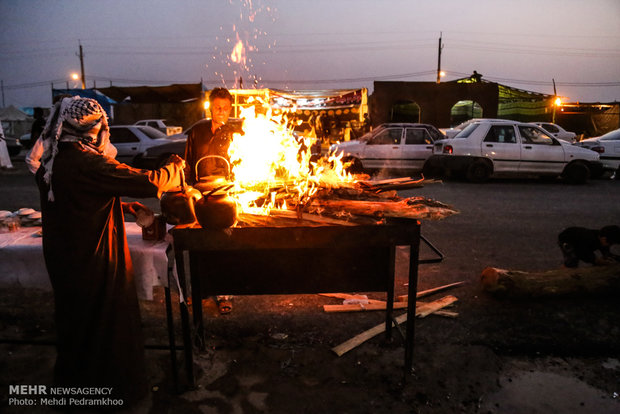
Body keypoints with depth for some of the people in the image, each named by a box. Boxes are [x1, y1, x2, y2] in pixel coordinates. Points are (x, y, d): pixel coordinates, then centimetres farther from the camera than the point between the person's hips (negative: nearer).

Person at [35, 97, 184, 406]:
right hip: (94, 263, -8)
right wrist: (175, 167, -6)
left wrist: (125, 208, 15)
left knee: (74, 321, 25)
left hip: (61, 258, 8)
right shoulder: (88, 163, -25)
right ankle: (117, 388, 31)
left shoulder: (49, 162, 1)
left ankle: (72, 382, 46)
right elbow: (150, 183, -25)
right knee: (108, 323, 12)